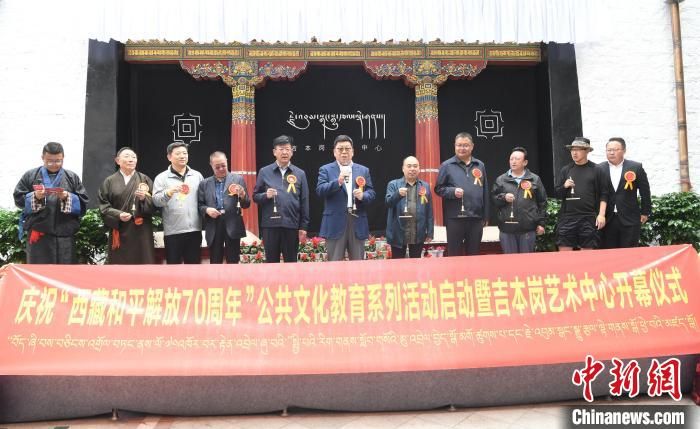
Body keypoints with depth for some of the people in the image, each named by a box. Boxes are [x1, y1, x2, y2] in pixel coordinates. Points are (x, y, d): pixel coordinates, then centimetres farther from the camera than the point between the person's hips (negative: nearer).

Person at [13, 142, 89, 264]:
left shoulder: (72, 177, 10)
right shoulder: (30, 176, 8)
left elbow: (83, 203, 5)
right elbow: (18, 198, 6)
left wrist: (68, 197, -12)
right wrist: (34, 197, -12)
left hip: (65, 234, 1)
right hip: (38, 234, -1)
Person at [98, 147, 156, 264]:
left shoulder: (145, 180, 9)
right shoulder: (109, 181, 7)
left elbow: (155, 204, 4)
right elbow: (103, 206, 1)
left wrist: (144, 198, -16)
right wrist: (118, 215, -15)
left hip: (141, 231, 0)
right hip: (119, 231, 0)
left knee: (142, 263, -1)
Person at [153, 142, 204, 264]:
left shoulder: (197, 175, 11)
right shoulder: (162, 177, 1)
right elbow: (156, 201, -9)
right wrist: (168, 193, -27)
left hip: (194, 230, 3)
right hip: (173, 232, -2)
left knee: (194, 264, 10)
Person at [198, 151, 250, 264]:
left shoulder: (238, 179, 5)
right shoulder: (204, 183, 11)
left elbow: (246, 204, 4)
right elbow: (199, 205, 11)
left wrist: (242, 195, -18)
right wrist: (206, 210, -11)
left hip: (233, 226, -1)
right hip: (213, 228, 2)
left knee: (233, 262, 3)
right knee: (215, 262, 7)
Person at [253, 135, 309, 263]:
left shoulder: (300, 174, 6)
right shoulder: (264, 172, 5)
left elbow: (304, 202, 5)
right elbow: (255, 196, 7)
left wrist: (303, 226, 2)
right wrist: (266, 195, -14)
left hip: (292, 225, 0)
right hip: (270, 225, 0)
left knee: (291, 262, 8)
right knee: (271, 262, 8)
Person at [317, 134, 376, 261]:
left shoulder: (363, 170, 14)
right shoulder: (325, 170, 6)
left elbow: (371, 193, 9)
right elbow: (320, 191, -8)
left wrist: (362, 196, -13)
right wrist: (338, 182, -22)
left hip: (357, 222, 3)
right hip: (335, 223, -3)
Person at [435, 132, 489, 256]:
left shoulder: (480, 166, 10)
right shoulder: (447, 166, 0)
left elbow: (485, 192, 13)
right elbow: (438, 189, 1)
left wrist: (486, 216, 12)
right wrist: (453, 191, -18)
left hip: (476, 218, 3)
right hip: (454, 218, -3)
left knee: (473, 254, 12)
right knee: (454, 254, 4)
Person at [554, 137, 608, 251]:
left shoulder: (595, 170, 4)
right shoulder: (565, 170, 9)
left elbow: (603, 194, 3)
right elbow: (557, 193, 11)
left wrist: (601, 214, -5)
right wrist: (564, 187, -9)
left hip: (589, 218, -2)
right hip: (567, 217, 2)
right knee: (564, 252, 1)